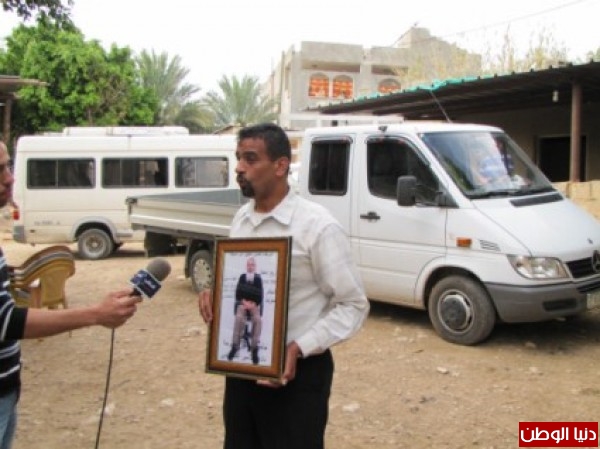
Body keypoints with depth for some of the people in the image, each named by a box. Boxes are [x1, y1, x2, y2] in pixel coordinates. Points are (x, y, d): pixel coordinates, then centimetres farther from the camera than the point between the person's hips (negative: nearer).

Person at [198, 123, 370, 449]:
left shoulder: (317, 226, -16)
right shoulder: (241, 218, 5)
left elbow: (353, 305, -14)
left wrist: (299, 348, -24)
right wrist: (214, 295, -4)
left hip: (296, 375, -6)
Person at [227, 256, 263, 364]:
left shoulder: (258, 278, 8)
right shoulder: (242, 277, 13)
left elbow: (260, 295, 1)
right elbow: (238, 293, 4)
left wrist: (254, 304, -16)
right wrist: (244, 302, -13)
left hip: (255, 304, -1)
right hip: (242, 303, 1)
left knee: (258, 319, -34)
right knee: (239, 318, -34)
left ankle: (254, 348, -30)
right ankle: (235, 345, -28)